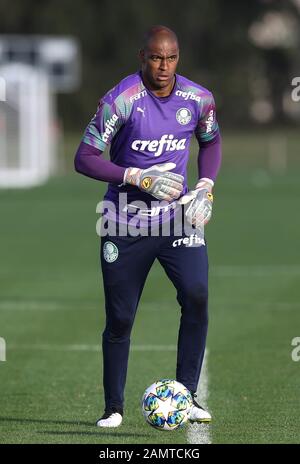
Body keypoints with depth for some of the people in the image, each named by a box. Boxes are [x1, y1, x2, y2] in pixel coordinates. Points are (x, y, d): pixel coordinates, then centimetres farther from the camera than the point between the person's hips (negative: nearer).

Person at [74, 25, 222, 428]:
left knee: (196, 295, -19)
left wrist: (206, 186, 4)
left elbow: (211, 142, 20)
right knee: (119, 318, 1)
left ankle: (187, 396, -7)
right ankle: (114, 407, 18)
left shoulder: (199, 99, -1)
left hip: (178, 215, 2)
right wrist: (138, 177, -22)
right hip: (126, 222, -2)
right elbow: (85, 159, -13)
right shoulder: (120, 100, -14)